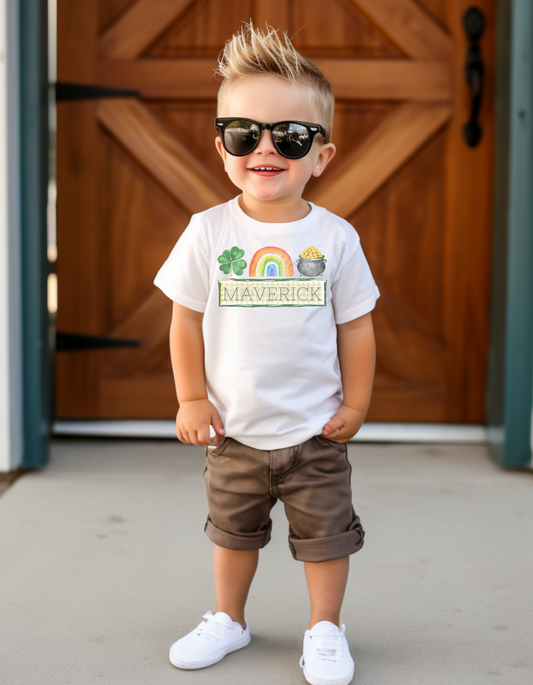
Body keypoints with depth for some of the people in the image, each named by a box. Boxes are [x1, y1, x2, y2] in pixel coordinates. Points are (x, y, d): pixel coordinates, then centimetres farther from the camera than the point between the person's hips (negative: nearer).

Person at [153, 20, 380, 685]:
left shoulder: (336, 238, -10)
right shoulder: (208, 233, -9)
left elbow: (355, 327, -2)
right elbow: (187, 321, -3)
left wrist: (355, 405, -1)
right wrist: (191, 401, -4)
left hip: (316, 432, -1)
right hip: (234, 432, 1)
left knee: (326, 534, 11)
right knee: (233, 530, 20)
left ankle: (324, 629, 31)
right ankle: (228, 619, 40)